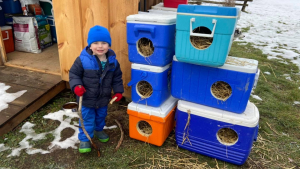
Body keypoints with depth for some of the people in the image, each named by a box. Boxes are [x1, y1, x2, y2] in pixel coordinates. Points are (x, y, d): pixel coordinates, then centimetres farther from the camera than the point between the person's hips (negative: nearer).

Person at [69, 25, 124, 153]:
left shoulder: (112, 61, -10)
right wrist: (76, 86, -27)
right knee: (87, 120, 10)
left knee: (101, 116, 27)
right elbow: (73, 74, -11)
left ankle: (98, 130, 55)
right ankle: (84, 139, 32)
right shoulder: (83, 60, -21)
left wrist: (118, 91, -2)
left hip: (103, 98, 4)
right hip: (87, 99, -4)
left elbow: (117, 78, 2)